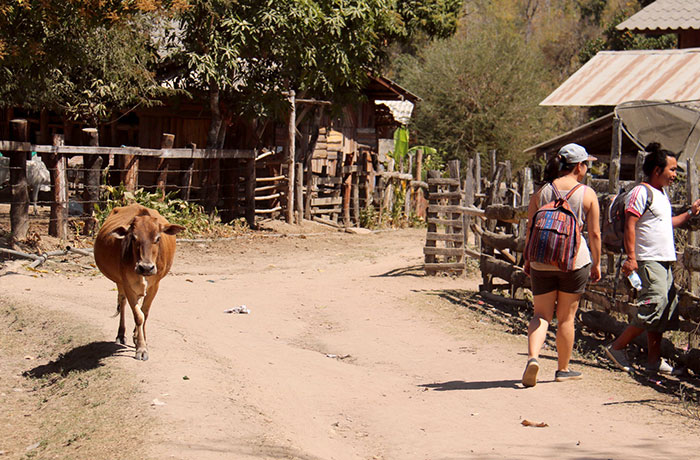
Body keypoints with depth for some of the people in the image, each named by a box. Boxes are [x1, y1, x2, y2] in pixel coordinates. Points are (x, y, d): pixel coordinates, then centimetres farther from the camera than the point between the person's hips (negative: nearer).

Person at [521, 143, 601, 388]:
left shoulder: (541, 192, 1)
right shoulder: (587, 194, -3)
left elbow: (530, 229, 2)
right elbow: (594, 233, -2)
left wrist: (528, 259, 12)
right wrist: (596, 264, 8)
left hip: (542, 260, 1)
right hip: (575, 259, -1)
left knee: (541, 315, 8)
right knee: (566, 317, 11)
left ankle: (533, 357, -16)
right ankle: (563, 369, 21)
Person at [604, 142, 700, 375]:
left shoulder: (662, 195, 20)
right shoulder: (641, 192, -10)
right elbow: (629, 225, -16)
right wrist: (631, 257, -23)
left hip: (664, 260, 10)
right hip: (649, 260, -10)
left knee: (668, 308, 7)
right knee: (656, 304, -17)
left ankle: (654, 360, 13)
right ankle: (617, 347, -8)